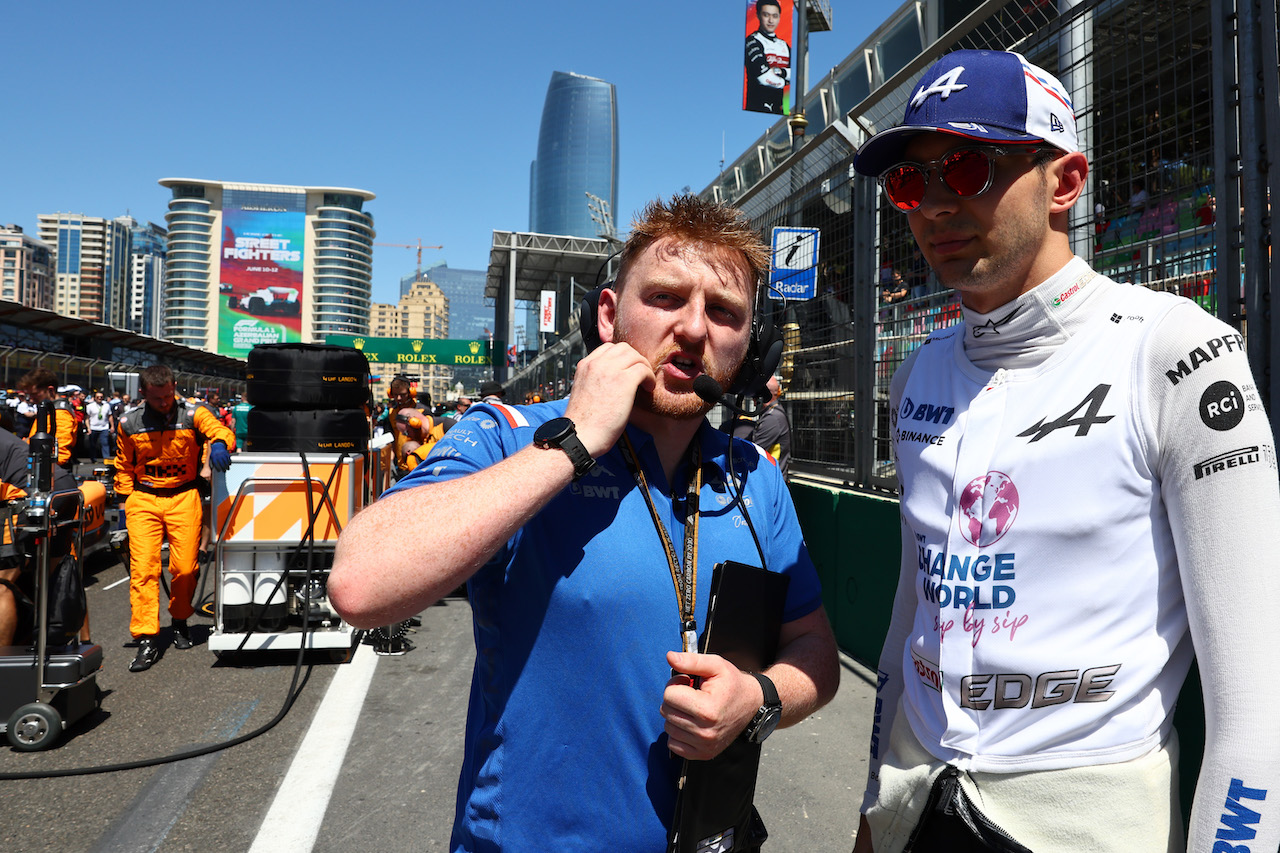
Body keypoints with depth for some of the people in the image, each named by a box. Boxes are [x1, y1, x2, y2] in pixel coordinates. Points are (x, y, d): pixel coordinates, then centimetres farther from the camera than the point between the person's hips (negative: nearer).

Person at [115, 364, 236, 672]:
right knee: (143, 566, -8)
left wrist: (219, 444, -42)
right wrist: (126, 500, 9)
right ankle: (147, 639, -4)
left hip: (184, 497, -1)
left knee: (185, 567, 0)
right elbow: (124, 467, 15)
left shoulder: (193, 413, -4)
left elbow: (221, 431, -19)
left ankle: (180, 620, 27)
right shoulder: (129, 423, 3)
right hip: (143, 500, 1)